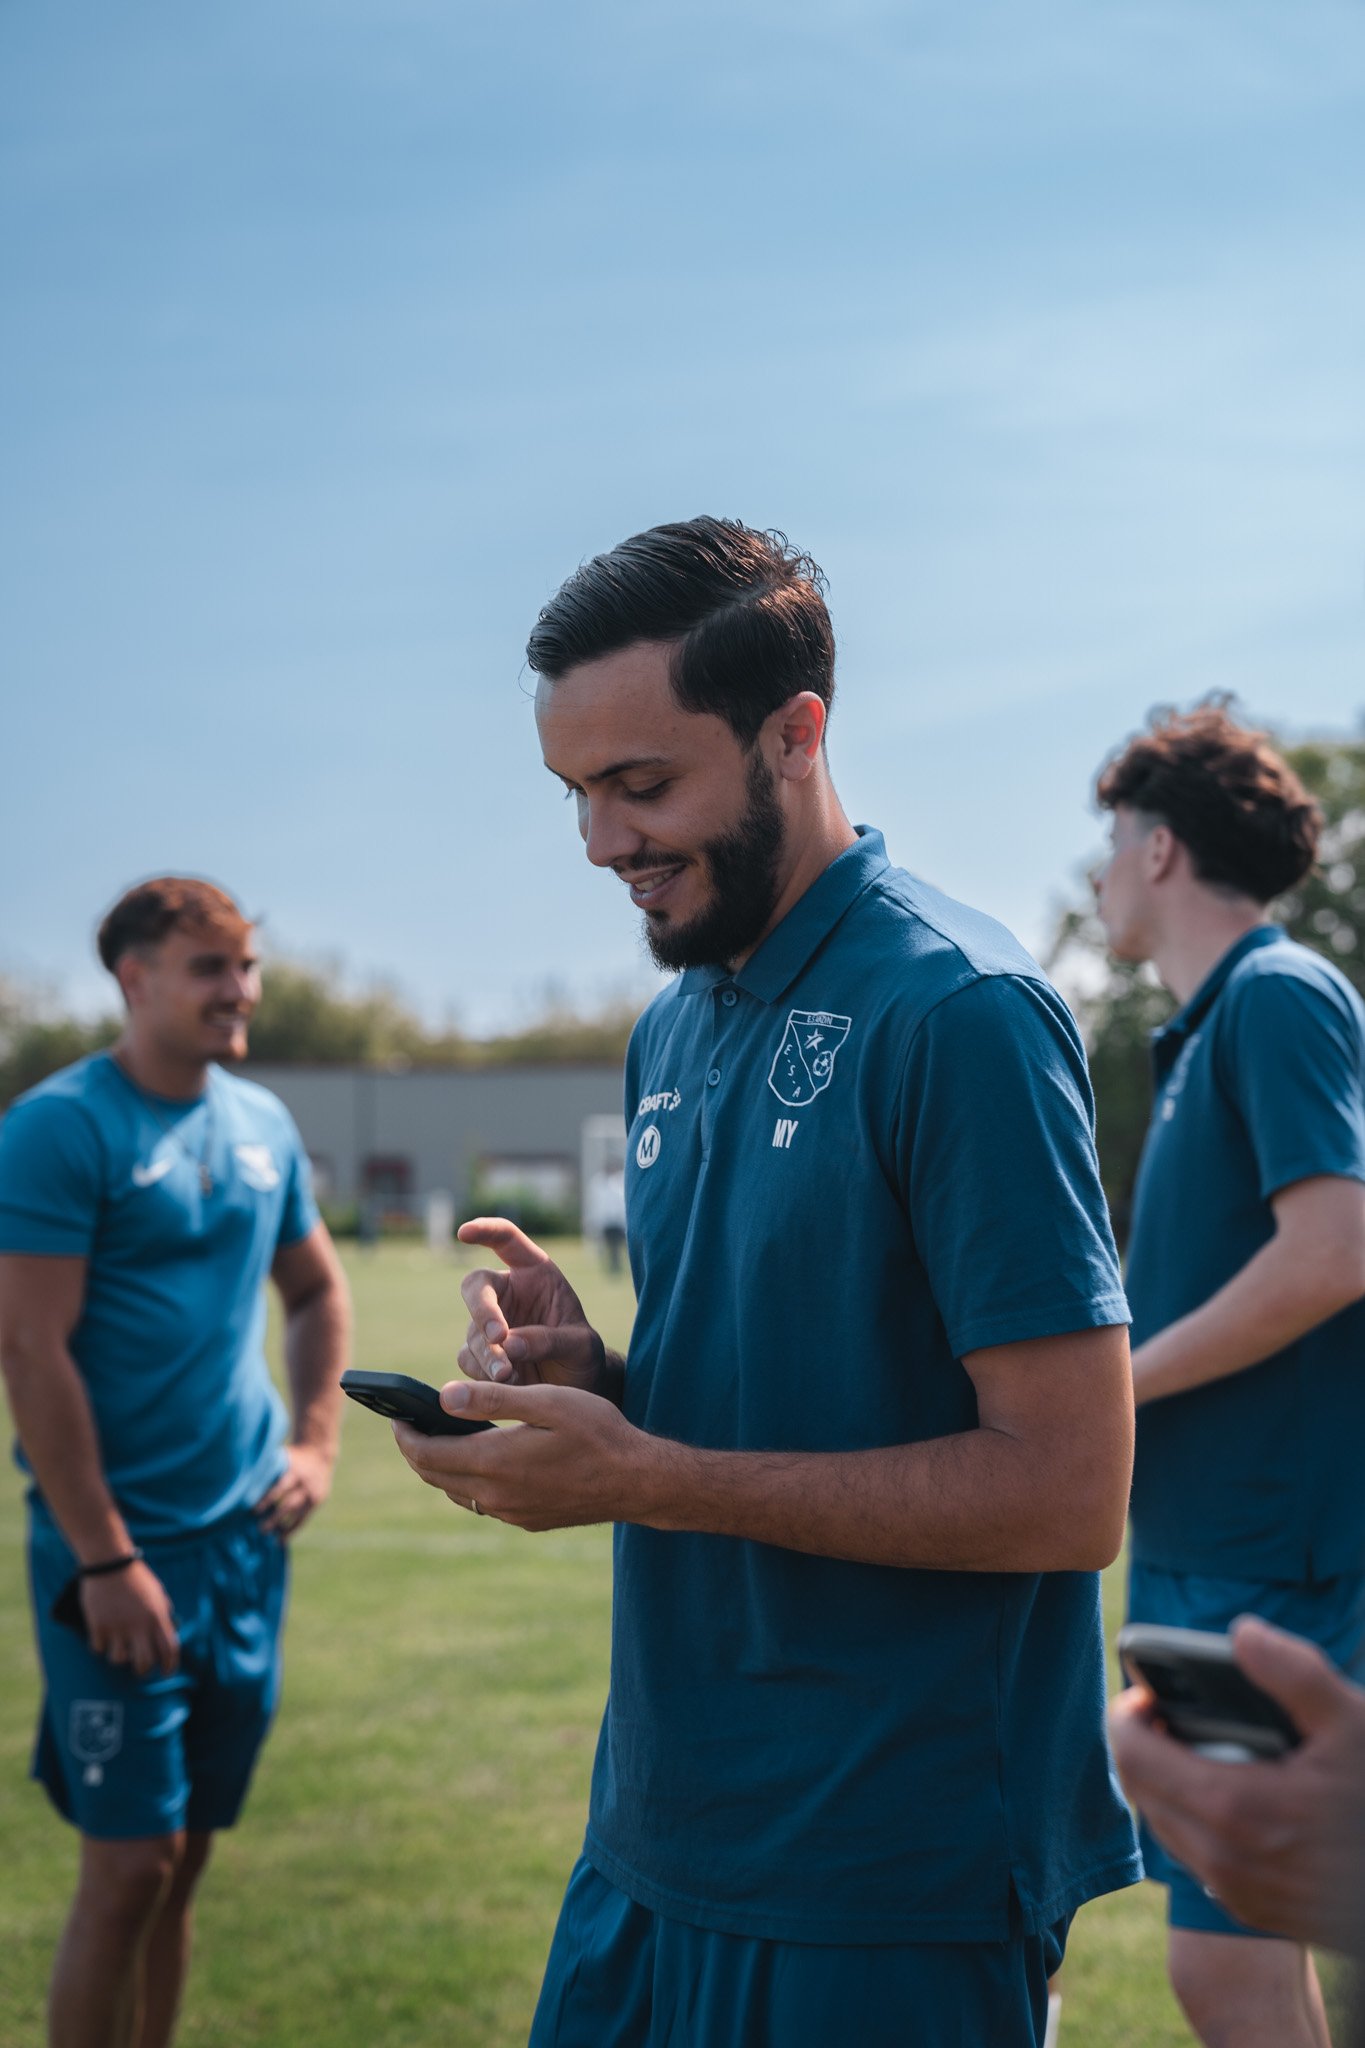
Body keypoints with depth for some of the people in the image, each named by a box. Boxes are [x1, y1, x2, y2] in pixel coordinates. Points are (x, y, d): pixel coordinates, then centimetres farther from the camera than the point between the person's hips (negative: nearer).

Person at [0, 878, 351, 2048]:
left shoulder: (262, 1124, 9)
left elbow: (317, 1293, 23)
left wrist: (318, 1443, 8)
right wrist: (105, 1558, -18)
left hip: (246, 1540, 6)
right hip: (122, 1551, -6)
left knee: (187, 1856, 13)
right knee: (130, 1861, -5)